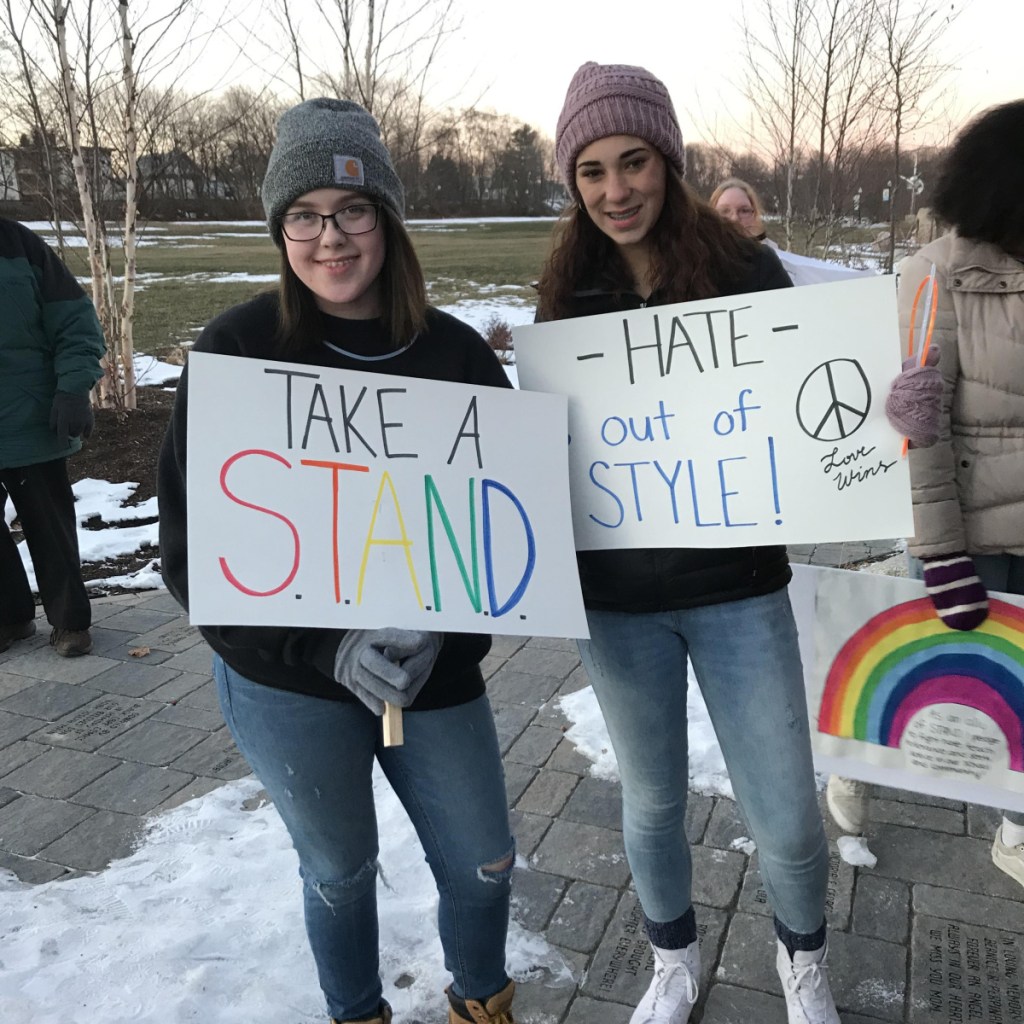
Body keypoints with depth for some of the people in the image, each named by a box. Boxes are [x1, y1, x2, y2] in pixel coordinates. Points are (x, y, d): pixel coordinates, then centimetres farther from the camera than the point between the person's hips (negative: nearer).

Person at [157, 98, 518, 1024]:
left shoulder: (456, 353, -5)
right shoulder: (237, 352, -11)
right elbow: (193, 549, -11)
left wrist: (438, 634, -19)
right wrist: (328, 647, -22)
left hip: (435, 673, 2)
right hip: (285, 684, -2)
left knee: (483, 864, 15)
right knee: (340, 869, 17)